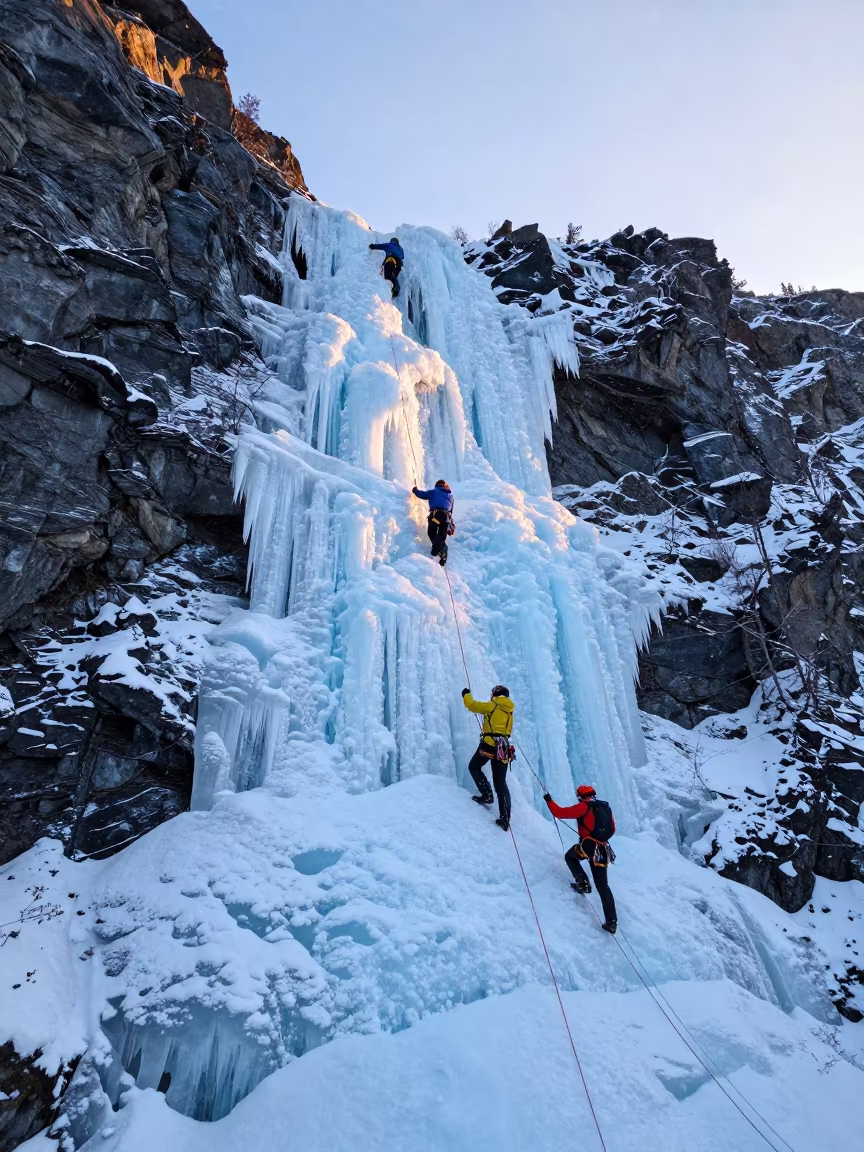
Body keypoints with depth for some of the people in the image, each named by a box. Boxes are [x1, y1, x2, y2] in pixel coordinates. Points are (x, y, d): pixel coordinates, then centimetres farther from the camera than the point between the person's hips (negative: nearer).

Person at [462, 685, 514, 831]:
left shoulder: (492, 706, 1)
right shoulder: (509, 711, 19)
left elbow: (471, 705, 6)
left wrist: (466, 695, 25)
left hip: (490, 743, -6)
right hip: (504, 747, 6)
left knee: (474, 767, 18)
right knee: (500, 782, 7)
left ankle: (487, 794, -1)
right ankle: (505, 819, -2)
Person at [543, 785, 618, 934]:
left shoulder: (584, 807, -5)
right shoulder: (606, 808, 15)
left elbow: (560, 813, -8)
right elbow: (612, 830, 26)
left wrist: (549, 801, 6)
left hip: (588, 846, -6)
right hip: (603, 851, 6)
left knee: (569, 856, 25)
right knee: (603, 886, 12)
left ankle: (582, 882, 4)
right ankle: (612, 922, 4)